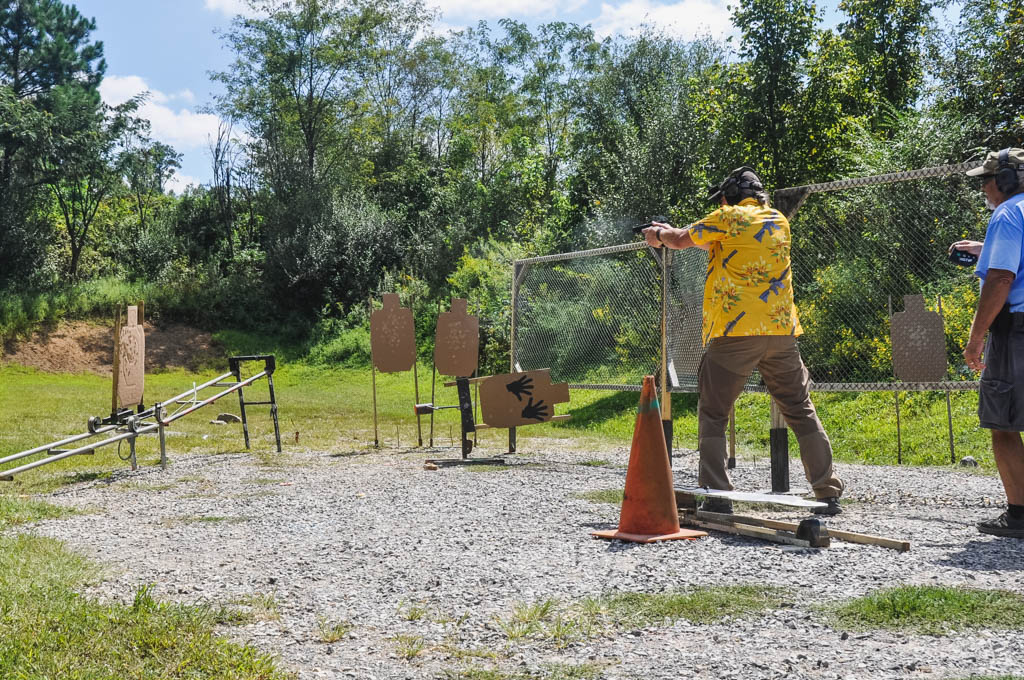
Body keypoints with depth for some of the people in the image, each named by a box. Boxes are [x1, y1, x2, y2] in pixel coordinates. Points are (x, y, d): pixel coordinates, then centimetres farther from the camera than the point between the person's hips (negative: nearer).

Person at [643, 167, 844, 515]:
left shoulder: (729, 218, 0)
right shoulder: (779, 221, 16)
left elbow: (680, 241, 10)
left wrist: (659, 233, 34)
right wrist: (671, 230, 35)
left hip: (735, 332, -5)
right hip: (781, 330, 5)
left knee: (713, 414, 6)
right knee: (801, 411, 13)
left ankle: (717, 497, -2)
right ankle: (829, 494, 12)